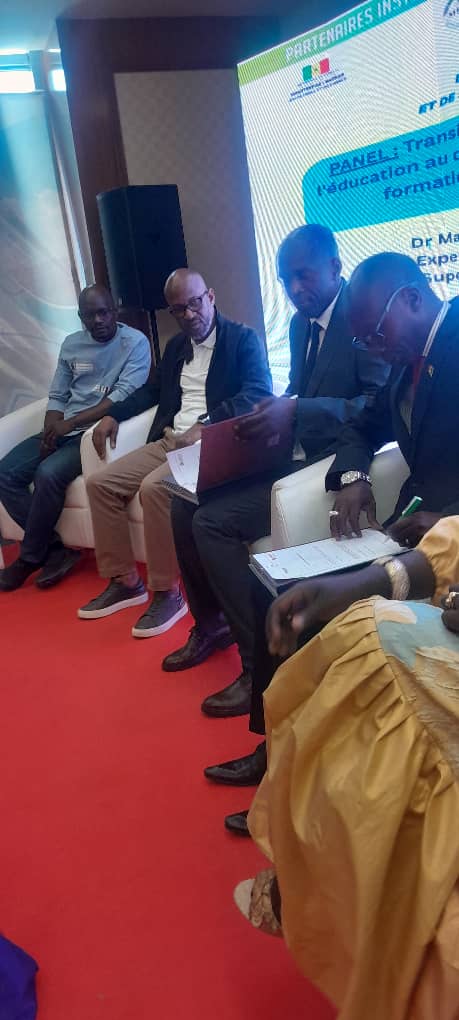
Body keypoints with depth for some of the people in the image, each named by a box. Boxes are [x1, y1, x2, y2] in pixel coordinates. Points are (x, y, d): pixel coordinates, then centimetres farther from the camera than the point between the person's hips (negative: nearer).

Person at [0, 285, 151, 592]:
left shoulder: (135, 342, -5)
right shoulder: (71, 344, 13)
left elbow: (124, 396, -16)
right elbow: (57, 396, 15)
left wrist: (71, 422, -18)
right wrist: (51, 431, -6)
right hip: (64, 429, 7)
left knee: (48, 473, -30)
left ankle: (31, 556, -9)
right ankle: (55, 547, -6)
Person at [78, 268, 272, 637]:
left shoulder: (244, 339, -3)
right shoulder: (176, 346, 20)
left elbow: (259, 393, -18)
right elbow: (154, 389, 33)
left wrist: (204, 426, -31)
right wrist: (114, 415, 16)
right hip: (169, 441, 8)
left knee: (154, 488, -33)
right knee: (101, 483, -5)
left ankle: (168, 593, -19)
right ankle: (125, 582, 4)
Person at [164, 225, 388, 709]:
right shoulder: (301, 323, 14)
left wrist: (296, 411, -31)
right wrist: (274, 412, 0)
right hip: (291, 455, 9)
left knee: (213, 521, -21)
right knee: (185, 503, -1)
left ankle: (263, 664, -10)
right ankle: (206, 627, 17)